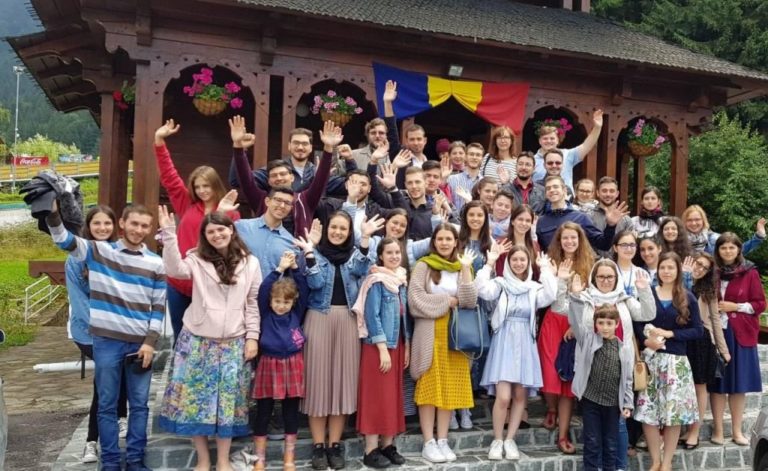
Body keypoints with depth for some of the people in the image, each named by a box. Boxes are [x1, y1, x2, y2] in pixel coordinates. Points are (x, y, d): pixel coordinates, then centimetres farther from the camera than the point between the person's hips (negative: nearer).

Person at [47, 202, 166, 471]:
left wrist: (151, 342, -3)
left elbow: (159, 307, 4)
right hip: (107, 341, -1)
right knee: (107, 404, 8)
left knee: (139, 404, 9)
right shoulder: (99, 251, 0)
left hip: (141, 343, 1)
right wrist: (52, 211, -29)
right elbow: (64, 240, -12)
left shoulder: (156, 264, 3)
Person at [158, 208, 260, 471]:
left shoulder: (250, 263, 3)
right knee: (195, 397, 4)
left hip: (234, 343, 0)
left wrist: (252, 337, 0)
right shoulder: (197, 260, 0)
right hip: (197, 341, 0)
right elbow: (175, 269, -21)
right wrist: (168, 233, -27)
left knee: (228, 399, 5)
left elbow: (253, 303, 4)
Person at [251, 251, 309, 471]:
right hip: (269, 366, -1)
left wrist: (294, 268, -10)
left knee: (291, 413, 10)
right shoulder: (265, 313, -1)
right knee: (263, 413, 7)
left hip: (293, 366, 1)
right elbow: (262, 290, -13)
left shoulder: (297, 313, 4)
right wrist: (279, 269, -18)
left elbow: (304, 288, -2)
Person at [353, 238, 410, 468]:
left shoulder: (402, 281, 11)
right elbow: (372, 316, -16)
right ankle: (371, 450, 4)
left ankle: (388, 445, 20)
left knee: (393, 396, 11)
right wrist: (382, 348, -19)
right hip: (378, 346, -7)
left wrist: (407, 346, 12)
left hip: (397, 345, 7)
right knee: (376, 397, -3)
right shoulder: (377, 281, -11)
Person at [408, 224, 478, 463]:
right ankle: (429, 443, 5)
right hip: (430, 334, -3)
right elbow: (415, 299, -12)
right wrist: (448, 301, -7)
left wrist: (465, 268, -9)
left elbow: (470, 301, -4)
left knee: (450, 387, 5)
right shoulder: (423, 266, -1)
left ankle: (443, 441, 14)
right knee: (429, 387, -1)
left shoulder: (462, 268, 10)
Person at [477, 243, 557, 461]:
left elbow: (549, 297, -13)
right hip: (504, 342, -3)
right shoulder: (500, 283, 0)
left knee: (520, 396, 6)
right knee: (503, 397, -10)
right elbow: (483, 291, -19)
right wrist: (489, 263, -16)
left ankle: (510, 440, 19)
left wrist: (545, 269, -8)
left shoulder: (535, 287, 8)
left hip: (525, 344, 3)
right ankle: (497, 440, 8)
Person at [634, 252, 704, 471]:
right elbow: (637, 323, 1)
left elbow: (698, 330, 0)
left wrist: (669, 334, -11)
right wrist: (646, 340, -18)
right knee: (648, 412, -1)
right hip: (651, 359, 0)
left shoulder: (687, 298, 4)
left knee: (674, 412, 2)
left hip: (676, 360, 0)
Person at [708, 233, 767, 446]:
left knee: (739, 383, 5)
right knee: (717, 383, 4)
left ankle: (737, 431, 16)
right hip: (716, 333, 1)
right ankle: (717, 430, 13)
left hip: (741, 334, -1)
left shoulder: (750, 273, 0)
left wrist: (735, 306, -11)